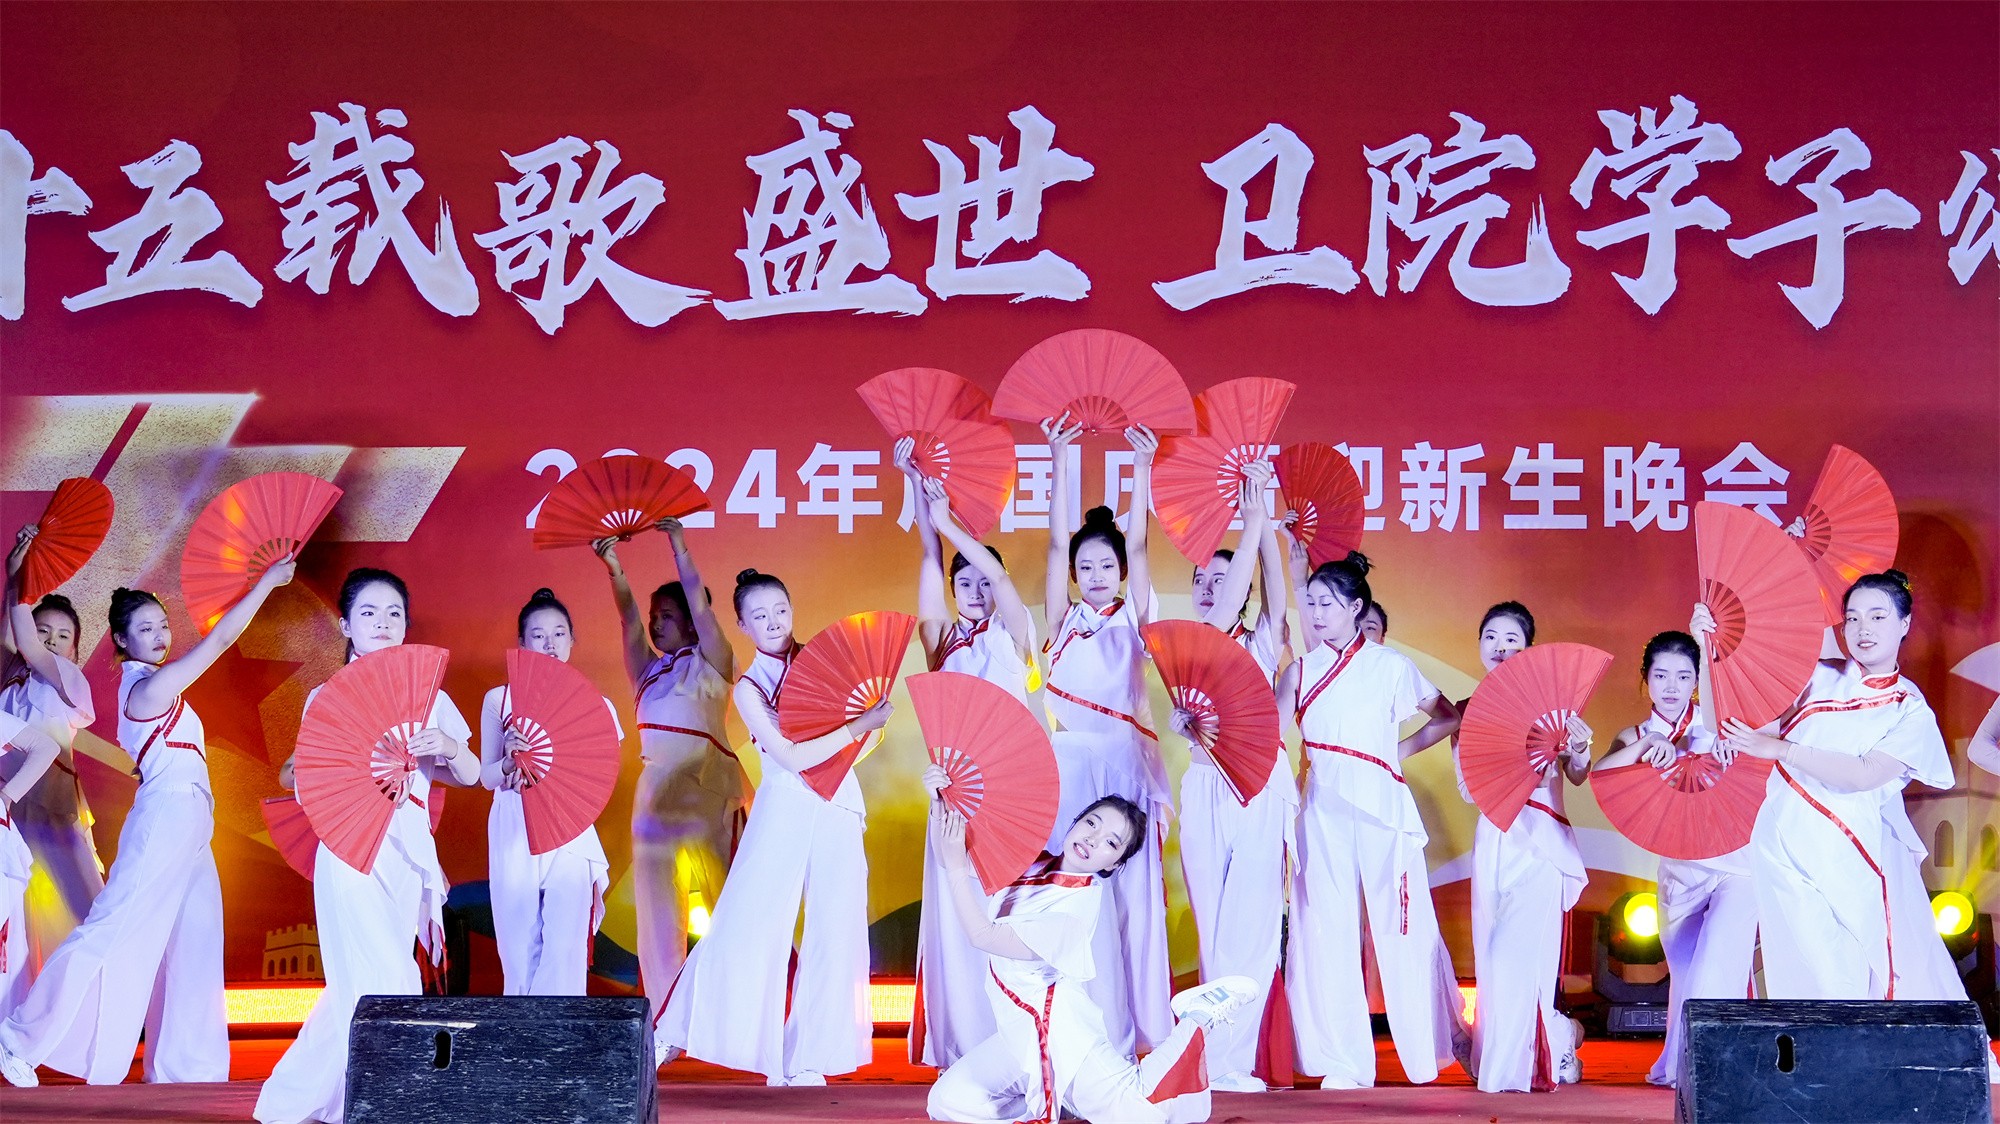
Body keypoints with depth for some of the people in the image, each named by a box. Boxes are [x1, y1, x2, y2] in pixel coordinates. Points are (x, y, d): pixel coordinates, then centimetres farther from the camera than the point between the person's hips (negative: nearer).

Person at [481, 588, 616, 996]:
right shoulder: (499, 699, 7)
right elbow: (486, 776, 8)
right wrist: (509, 760, -13)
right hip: (514, 830, 0)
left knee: (566, 943, -10)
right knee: (519, 944, 0)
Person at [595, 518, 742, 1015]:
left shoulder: (710, 665, 6)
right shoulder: (649, 672, 19)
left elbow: (699, 603, -3)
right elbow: (629, 619, 5)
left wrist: (678, 543, -4)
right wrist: (613, 568, -8)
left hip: (708, 791, -6)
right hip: (657, 794, 6)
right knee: (659, 916, 2)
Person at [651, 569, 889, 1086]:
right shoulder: (749, 689, -2)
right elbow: (792, 757, -13)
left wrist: (870, 712, -7)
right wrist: (859, 727, -16)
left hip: (839, 806, 3)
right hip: (785, 807, -3)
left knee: (836, 928, -1)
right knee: (745, 921, -5)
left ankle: (806, 1057, 8)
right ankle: (672, 1033, 8)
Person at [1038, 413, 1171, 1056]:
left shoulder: (1133, 620, 10)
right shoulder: (1062, 623, 11)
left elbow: (1137, 547, -1)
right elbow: (1056, 543, 3)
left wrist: (1142, 468, -9)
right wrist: (1060, 460, -3)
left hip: (1127, 767, -1)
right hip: (1070, 767, 1)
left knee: (1131, 897, -4)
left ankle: (1133, 1034, -1)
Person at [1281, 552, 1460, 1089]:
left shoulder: (1391, 666, 3)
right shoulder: (1300, 672, 10)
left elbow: (1448, 718, 11)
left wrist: (1403, 750, 2)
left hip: (1382, 807, -3)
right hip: (1323, 808, 3)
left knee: (1402, 927, -1)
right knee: (1328, 929, 0)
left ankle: (1428, 1052, 12)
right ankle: (1344, 1061, 4)